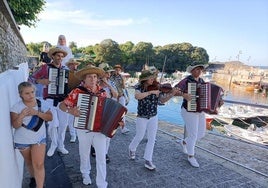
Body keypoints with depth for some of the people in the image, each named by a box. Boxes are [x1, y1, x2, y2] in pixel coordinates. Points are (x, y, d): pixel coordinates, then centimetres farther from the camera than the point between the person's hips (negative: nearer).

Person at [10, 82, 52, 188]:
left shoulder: (41, 103, -8)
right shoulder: (16, 107, -13)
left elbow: (50, 117, -10)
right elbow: (15, 125, -17)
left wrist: (37, 113, -25)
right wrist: (22, 115, -36)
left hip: (39, 139, 0)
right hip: (22, 141, 1)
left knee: (39, 164, -8)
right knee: (29, 162, 22)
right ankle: (33, 177, 49)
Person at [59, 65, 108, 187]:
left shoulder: (102, 92, 0)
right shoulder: (77, 92, -8)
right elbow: (62, 105, -4)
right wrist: (70, 110, -23)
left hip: (100, 130, 1)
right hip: (84, 130, -1)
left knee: (101, 158, 4)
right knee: (84, 155, 20)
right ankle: (85, 174, 48)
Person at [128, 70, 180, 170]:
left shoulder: (155, 88, -5)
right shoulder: (139, 87, -12)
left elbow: (163, 100, -3)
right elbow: (137, 96, -34)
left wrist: (172, 94, -19)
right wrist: (151, 92, -37)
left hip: (153, 117, 3)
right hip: (141, 117, -2)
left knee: (151, 139, 4)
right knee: (139, 137, 14)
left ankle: (148, 160, 18)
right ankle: (131, 149, 46)